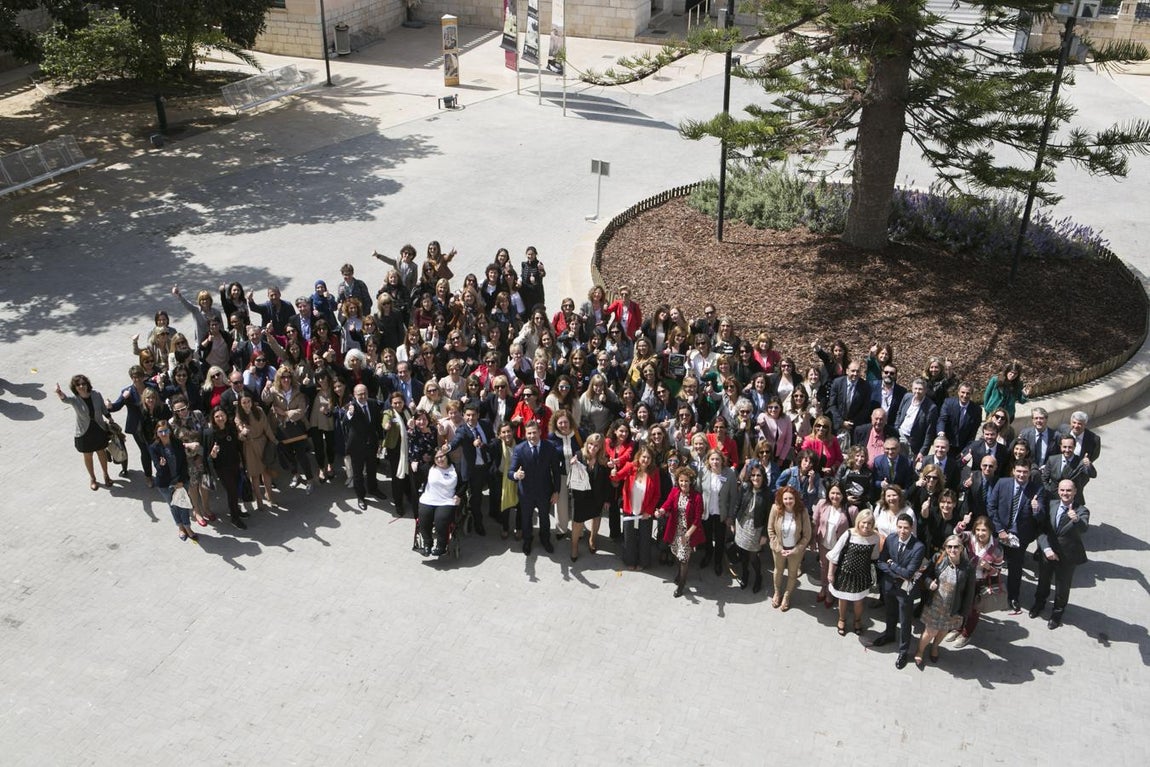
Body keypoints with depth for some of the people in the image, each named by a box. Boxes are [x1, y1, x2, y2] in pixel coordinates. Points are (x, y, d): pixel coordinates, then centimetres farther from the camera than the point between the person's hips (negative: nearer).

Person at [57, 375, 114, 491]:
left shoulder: (97, 395, -15)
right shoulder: (74, 399, -21)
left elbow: (104, 410, 0)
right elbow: (65, 399, -44)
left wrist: (111, 422, 5)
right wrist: (60, 393, -67)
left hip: (100, 430, 1)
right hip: (84, 433, -1)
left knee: (102, 452, 20)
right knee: (88, 456, 17)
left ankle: (106, 475, 43)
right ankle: (92, 478, 39)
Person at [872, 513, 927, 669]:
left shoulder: (918, 547, -28)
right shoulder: (890, 539, -14)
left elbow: (908, 573, -28)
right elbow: (880, 562, -8)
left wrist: (891, 564, -17)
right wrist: (898, 574, -19)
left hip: (906, 588, -4)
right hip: (889, 584, 4)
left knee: (905, 621, 14)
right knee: (890, 613, 30)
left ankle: (903, 651, 35)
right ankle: (889, 633, 57)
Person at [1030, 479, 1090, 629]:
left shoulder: (1081, 511, -17)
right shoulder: (1050, 505, -8)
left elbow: (1083, 528, -36)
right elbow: (1041, 528, -7)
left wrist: (1076, 519, -58)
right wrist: (1046, 548, -20)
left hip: (1067, 557, -3)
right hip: (1047, 553, 3)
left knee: (1062, 586, 16)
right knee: (1043, 581, 25)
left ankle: (1057, 614, 40)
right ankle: (1039, 603, 52)